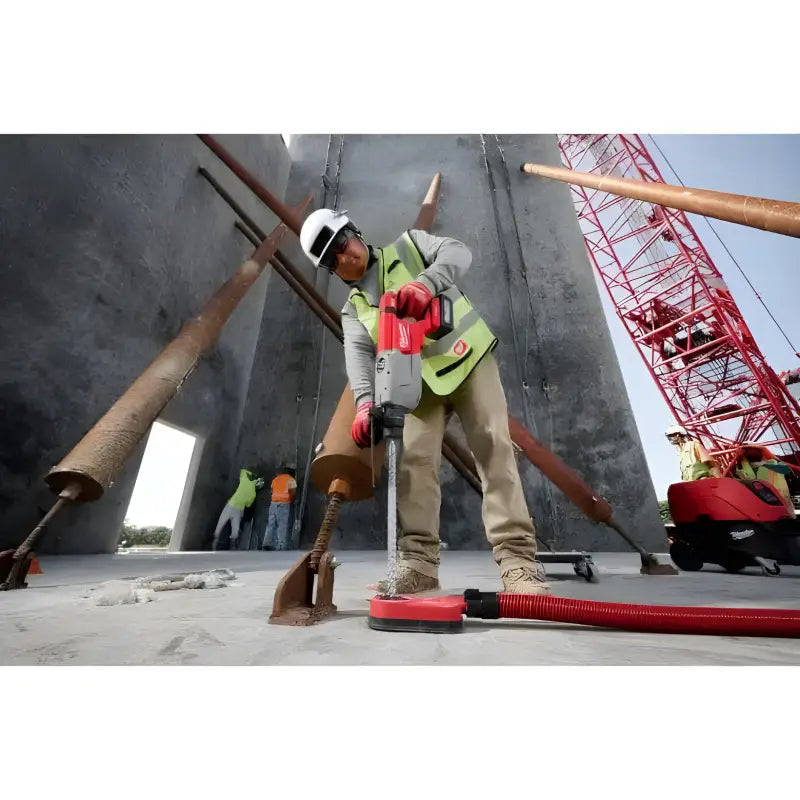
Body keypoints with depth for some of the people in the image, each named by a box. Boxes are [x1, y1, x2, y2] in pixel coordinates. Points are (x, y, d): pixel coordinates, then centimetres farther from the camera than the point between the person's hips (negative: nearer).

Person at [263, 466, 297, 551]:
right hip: (284, 504, -5)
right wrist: (291, 501, 14)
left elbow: (272, 491, 14)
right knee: (283, 526, -4)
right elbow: (293, 493, -2)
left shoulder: (275, 479, 18)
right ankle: (282, 546, -7)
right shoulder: (291, 480, 1)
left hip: (273, 503, 5)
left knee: (271, 525, 9)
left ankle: (267, 544, 6)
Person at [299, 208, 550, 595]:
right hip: (423, 383, 3)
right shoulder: (353, 311, 13)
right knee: (414, 459, -11)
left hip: (469, 359, -2)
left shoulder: (408, 245, 12)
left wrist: (425, 283, -29)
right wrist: (364, 403, -29)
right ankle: (418, 562, -3)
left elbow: (458, 252, -6)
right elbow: (358, 356, -8)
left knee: (494, 450, -12)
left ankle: (517, 558, -8)